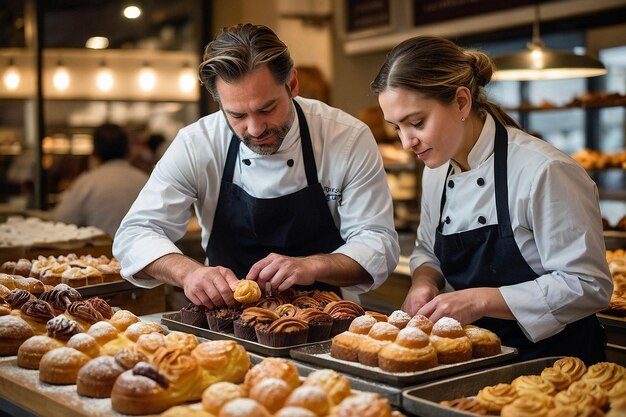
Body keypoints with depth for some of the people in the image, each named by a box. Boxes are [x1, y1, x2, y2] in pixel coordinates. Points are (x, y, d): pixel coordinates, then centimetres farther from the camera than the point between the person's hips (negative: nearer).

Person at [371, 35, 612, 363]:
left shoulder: (543, 171, -17)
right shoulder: (437, 172, 7)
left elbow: (588, 286, -16)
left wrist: (482, 300, -20)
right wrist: (425, 281, -2)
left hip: (553, 360, -6)